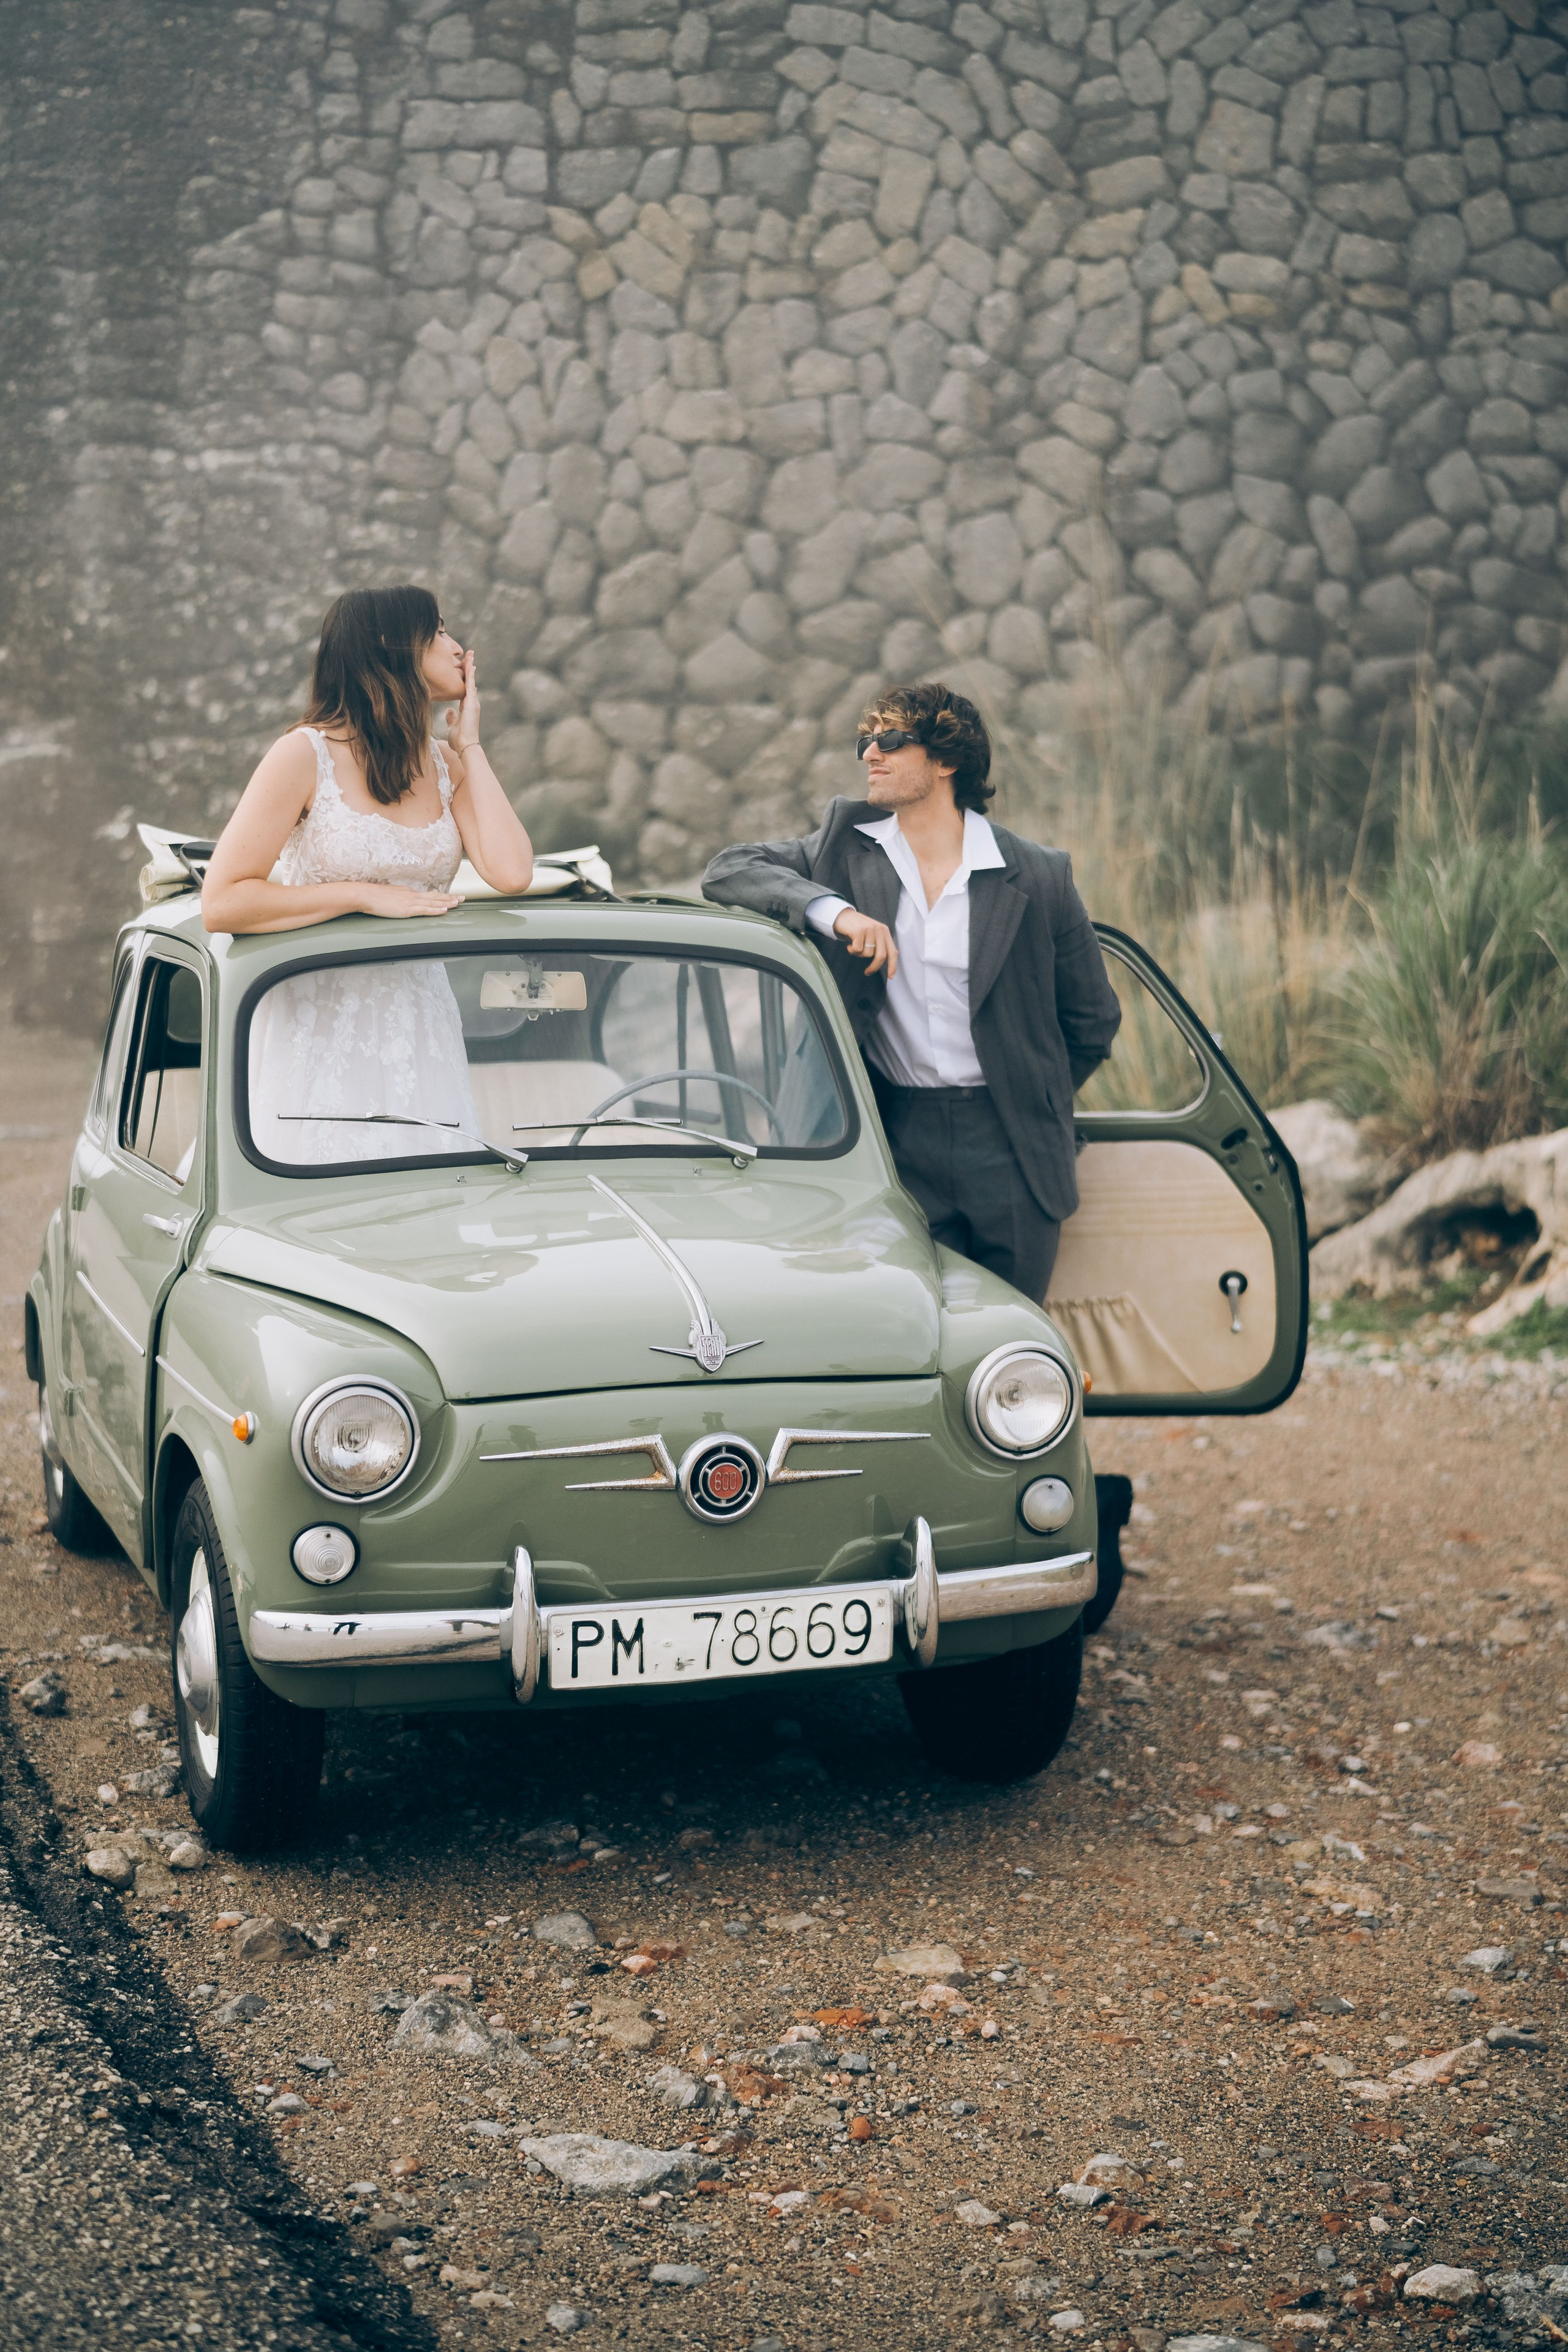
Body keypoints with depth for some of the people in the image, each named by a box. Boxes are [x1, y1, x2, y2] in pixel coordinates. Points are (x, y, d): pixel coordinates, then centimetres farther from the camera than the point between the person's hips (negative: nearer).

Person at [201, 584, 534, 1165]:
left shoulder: (447, 765, 10)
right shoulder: (307, 755, -6)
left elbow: (510, 872, -8)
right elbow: (222, 904, -13)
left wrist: (469, 746, 2)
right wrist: (370, 896, -16)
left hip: (420, 1040, 5)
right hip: (321, 1041, -5)